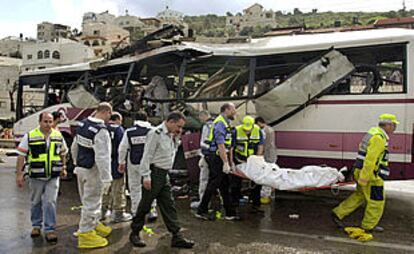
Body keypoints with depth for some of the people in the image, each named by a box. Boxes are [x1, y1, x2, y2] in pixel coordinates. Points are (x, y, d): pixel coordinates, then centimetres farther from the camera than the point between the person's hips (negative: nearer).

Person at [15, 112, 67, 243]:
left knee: (50, 202, -5)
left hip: (53, 177, 1)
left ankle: (50, 230, 2)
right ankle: (36, 225, 32)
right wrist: (19, 173, -8)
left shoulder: (58, 135, 3)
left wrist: (63, 167, 15)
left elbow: (63, 153, 17)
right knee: (36, 202, 13)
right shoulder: (30, 136, -6)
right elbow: (21, 155, -4)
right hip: (36, 177, 0)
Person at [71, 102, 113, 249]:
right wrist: (107, 179, -23)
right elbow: (103, 158, -26)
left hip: (80, 168, 9)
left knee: (91, 199, 22)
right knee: (91, 202, 3)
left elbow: (74, 147, 14)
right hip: (92, 171, -9)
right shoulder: (101, 131, -23)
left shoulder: (82, 124, 4)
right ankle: (85, 234, 14)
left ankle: (95, 224, 39)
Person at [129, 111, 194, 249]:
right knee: (145, 205, 4)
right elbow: (147, 156, -17)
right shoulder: (156, 133, -15)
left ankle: (177, 237, 11)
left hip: (164, 175, 8)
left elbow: (173, 151, 21)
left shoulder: (170, 135, 11)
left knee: (169, 206, 8)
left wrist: (176, 138, 5)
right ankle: (134, 233, 21)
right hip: (154, 174, -8)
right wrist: (146, 177, -19)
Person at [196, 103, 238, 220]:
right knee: (213, 185, -3)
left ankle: (230, 213, 19)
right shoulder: (220, 123, -14)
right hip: (217, 159, -10)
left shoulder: (226, 123, 18)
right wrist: (225, 163, -23)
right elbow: (220, 145, -22)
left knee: (225, 186, 12)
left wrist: (231, 162, 20)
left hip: (222, 159, 10)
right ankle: (201, 211, 8)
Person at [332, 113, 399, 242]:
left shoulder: (374, 132, 13)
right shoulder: (379, 138, -19)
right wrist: (364, 178, -27)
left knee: (359, 196, 20)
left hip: (364, 172, 10)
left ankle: (338, 213, 21)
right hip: (370, 175, -10)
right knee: (376, 201, 5)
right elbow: (370, 159, -26)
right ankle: (368, 226, 18)